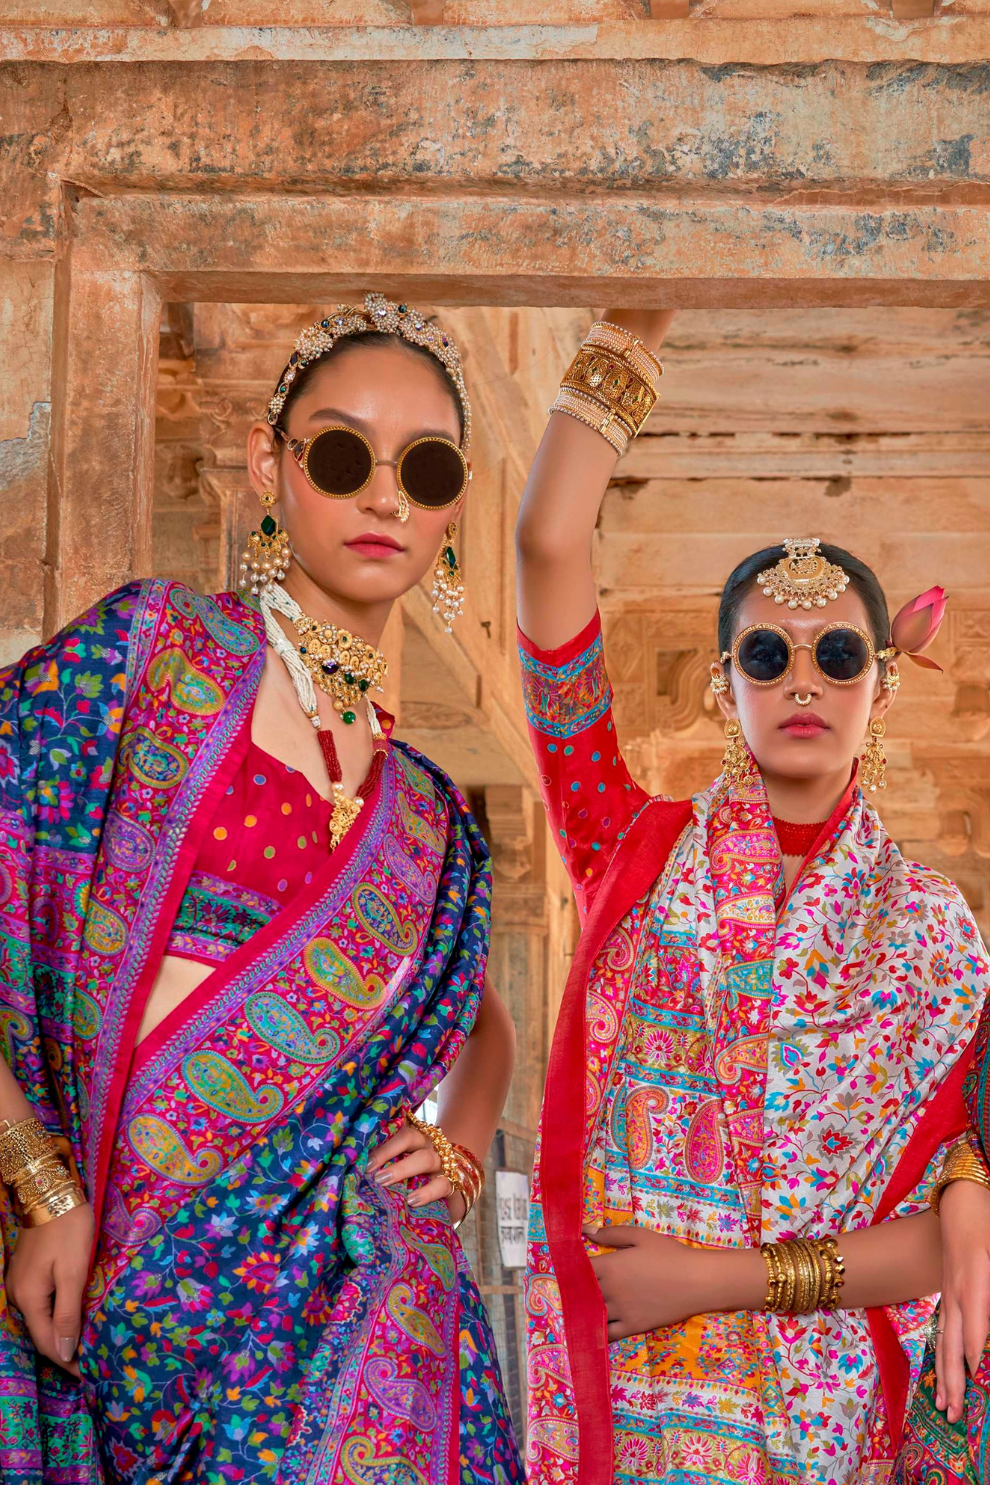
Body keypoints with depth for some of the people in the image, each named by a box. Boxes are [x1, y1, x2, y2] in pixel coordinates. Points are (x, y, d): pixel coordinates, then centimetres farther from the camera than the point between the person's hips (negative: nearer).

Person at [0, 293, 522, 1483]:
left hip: (351, 1316, 4)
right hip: (103, 1276, -4)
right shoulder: (151, 648, -2)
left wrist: (460, 1150, 10)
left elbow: (480, 1020, 29)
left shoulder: (425, 814, 13)